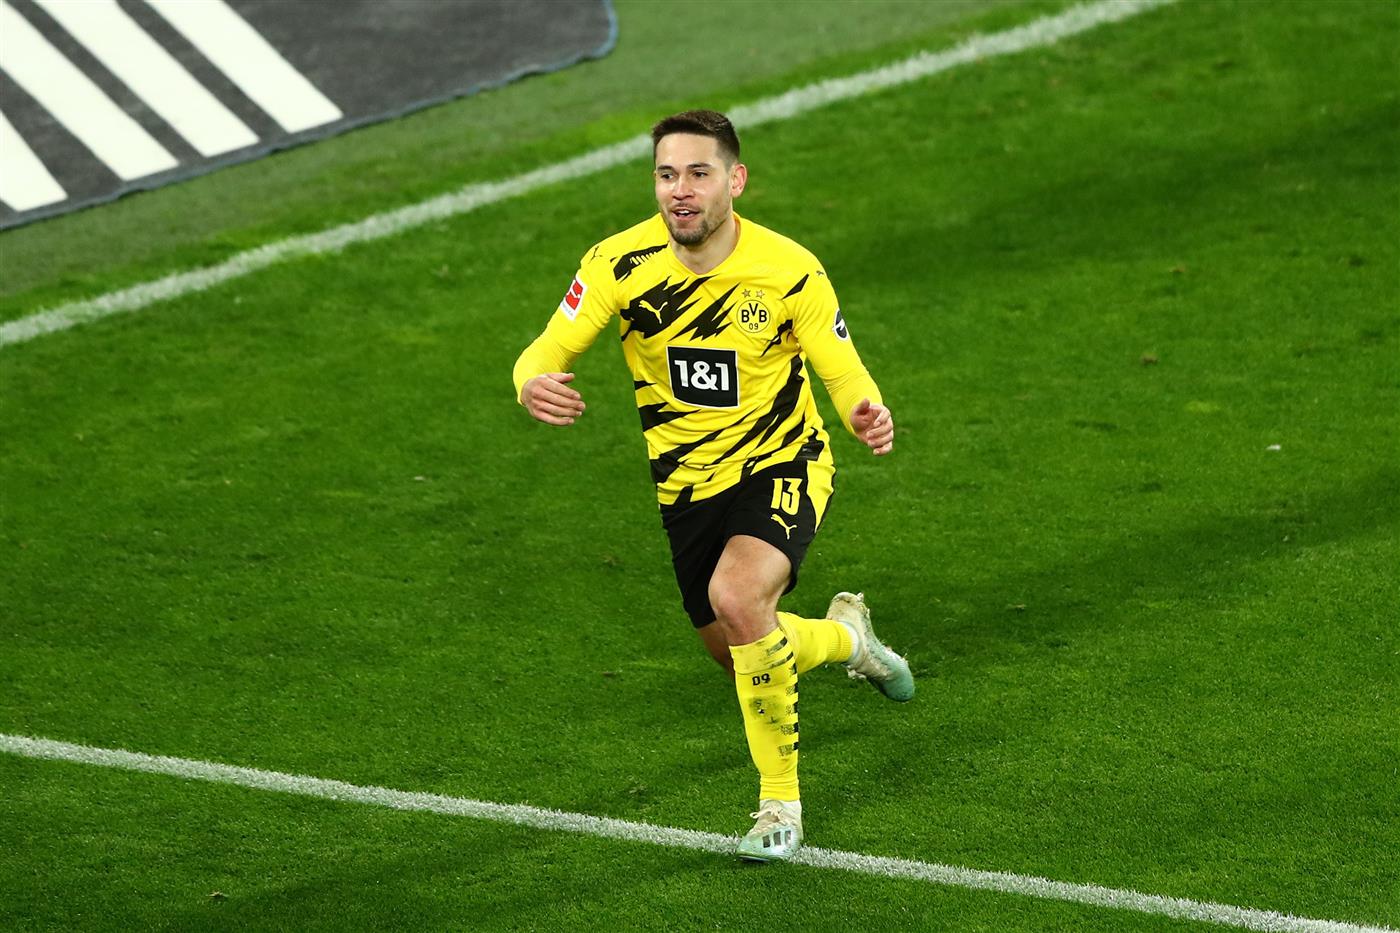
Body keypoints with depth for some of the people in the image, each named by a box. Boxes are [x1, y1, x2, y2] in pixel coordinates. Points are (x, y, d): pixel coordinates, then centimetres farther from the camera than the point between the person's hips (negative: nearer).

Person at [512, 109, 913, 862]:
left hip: (783, 466, -4)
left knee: (737, 596, -33)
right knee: (742, 657, 15)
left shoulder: (788, 271, -18)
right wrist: (533, 383, -37)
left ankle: (780, 802, -16)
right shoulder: (620, 263, -14)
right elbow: (547, 349, -11)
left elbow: (843, 371, -8)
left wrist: (866, 411, -33)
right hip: (688, 484, 4)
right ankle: (842, 635, 53)